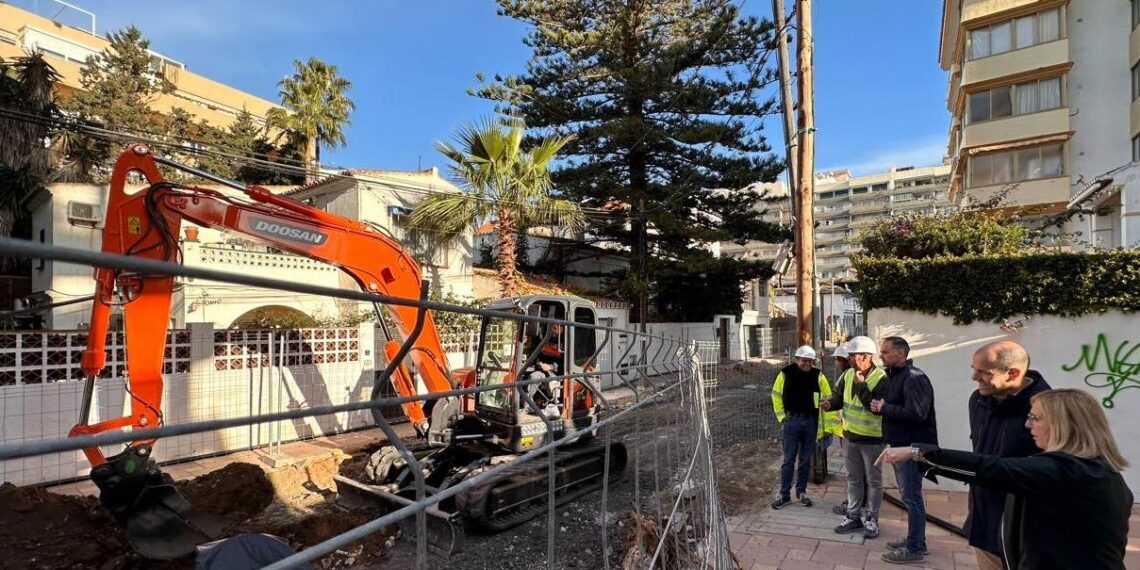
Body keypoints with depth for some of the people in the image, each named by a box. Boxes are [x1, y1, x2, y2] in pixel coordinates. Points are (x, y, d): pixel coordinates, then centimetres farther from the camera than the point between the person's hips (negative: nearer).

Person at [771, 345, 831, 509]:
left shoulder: (818, 375, -5)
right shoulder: (785, 373, -7)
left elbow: (827, 397, 3)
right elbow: (776, 394, 5)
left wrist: (823, 422, 1)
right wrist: (781, 416, 2)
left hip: (811, 422, 1)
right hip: (792, 421, -1)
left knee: (805, 460, 12)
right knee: (788, 460, 3)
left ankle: (801, 492, 25)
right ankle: (784, 495, 10)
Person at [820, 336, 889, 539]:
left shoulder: (881, 379, -20)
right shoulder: (848, 375, 2)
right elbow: (840, 397, 12)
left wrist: (861, 385, -31)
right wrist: (830, 403, -9)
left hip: (872, 439, -6)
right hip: (850, 437, 7)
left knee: (873, 481, 9)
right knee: (854, 479, 16)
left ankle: (871, 519, 23)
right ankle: (853, 516, 28)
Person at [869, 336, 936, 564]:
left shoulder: (914, 377, -19)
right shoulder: (895, 376, 12)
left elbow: (916, 413, -28)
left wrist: (884, 408, -18)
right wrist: (878, 405, 0)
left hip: (912, 446, -10)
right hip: (901, 444, 10)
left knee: (911, 497, 0)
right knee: (909, 495, 19)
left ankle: (915, 548, 10)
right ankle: (915, 539, 31)